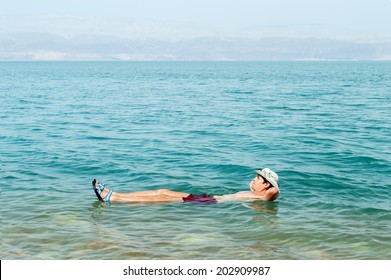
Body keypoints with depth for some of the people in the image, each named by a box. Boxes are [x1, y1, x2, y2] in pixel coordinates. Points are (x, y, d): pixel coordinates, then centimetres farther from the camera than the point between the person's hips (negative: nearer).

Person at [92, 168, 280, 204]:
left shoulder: (262, 198, -8)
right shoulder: (252, 194, 18)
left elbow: (275, 190, -26)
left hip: (211, 203, -9)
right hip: (207, 198, 9)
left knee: (162, 197, -14)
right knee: (163, 192, 0)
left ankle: (110, 199, -15)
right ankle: (111, 194, -2)